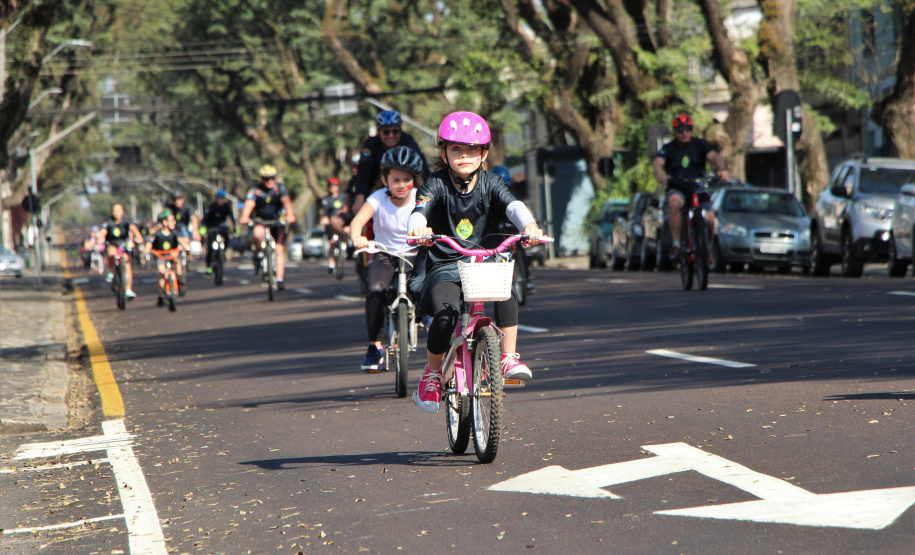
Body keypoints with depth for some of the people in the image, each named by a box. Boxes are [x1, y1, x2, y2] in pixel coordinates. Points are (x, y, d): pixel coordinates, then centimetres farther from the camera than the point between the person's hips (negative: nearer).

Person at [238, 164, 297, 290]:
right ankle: (259, 253, -7)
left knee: (279, 250, -6)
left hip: (278, 220, 1)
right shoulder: (255, 190, -14)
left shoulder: (280, 188, -14)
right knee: (258, 233, -35)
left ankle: (280, 279, -2)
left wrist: (290, 215, -51)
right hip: (261, 219, -1)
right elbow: (249, 204, -30)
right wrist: (244, 217, -50)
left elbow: (286, 201, -31)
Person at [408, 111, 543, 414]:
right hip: (443, 266, -2)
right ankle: (431, 375, -5)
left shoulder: (490, 184, 3)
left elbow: (512, 205, -17)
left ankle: (508, 357, -18)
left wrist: (530, 224, -41)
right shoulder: (437, 185, -3)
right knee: (445, 315, -29)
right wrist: (419, 227, -49)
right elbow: (419, 210, -23)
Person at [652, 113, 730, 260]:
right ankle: (675, 244, -29)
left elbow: (713, 157, -11)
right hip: (677, 189, -1)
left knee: (709, 220, -20)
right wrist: (660, 174, -39)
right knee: (674, 204, -38)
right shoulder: (669, 148, 4)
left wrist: (721, 169, -34)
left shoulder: (700, 145, 7)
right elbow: (657, 162, -14)